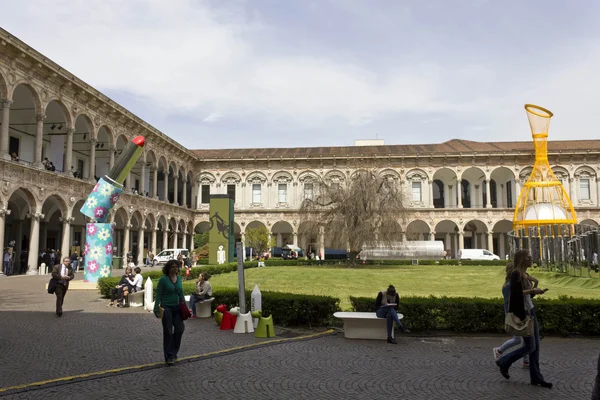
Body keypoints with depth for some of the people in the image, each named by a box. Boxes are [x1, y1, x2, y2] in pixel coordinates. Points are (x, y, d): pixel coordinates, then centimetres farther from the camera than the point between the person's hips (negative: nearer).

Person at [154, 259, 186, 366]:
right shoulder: (163, 279, -10)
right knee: (168, 332, 2)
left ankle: (174, 352, 22)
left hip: (177, 307, 5)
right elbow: (158, 295, -10)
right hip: (166, 308, -5)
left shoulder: (179, 278, 6)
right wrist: (156, 309, -14)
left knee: (180, 329, 0)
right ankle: (169, 357, 13)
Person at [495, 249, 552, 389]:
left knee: (536, 346, 9)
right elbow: (515, 293, -24)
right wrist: (532, 290, -20)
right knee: (530, 346, -3)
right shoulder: (516, 274, -15)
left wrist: (535, 291, 0)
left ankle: (536, 378, 17)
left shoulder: (524, 274, 12)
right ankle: (504, 362, 14)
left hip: (530, 311, 9)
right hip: (522, 313, -9)